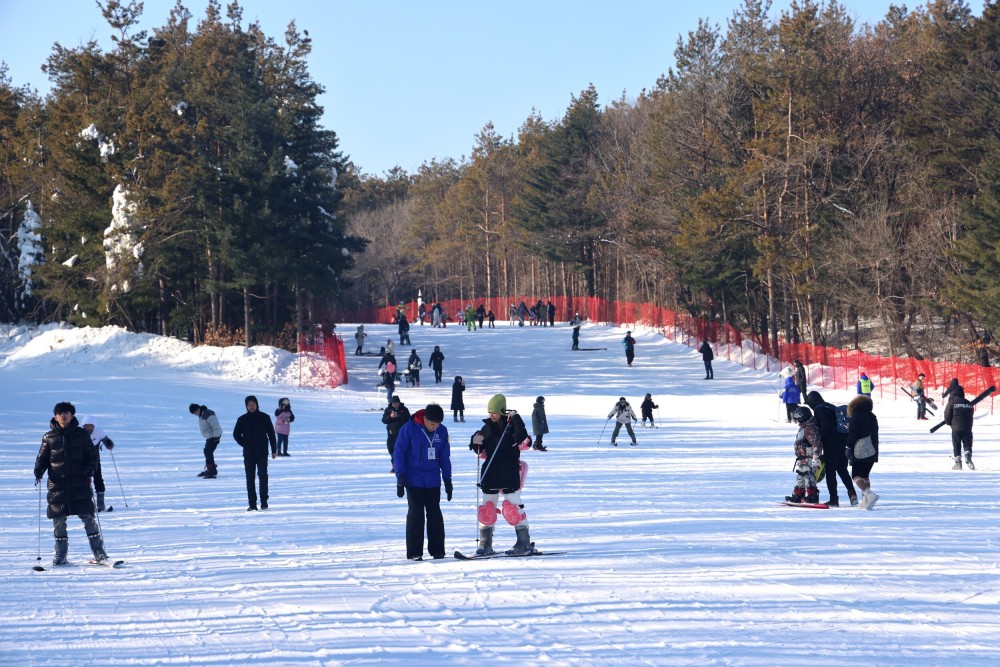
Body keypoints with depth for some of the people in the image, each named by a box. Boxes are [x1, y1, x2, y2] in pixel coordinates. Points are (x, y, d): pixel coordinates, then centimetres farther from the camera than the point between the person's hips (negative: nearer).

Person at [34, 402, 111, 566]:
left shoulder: (81, 434, 5)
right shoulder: (49, 437, 7)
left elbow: (92, 454, 9)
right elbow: (42, 457, 11)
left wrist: (89, 469, -8)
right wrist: (39, 471, -8)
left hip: (80, 484, -1)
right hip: (57, 485, 1)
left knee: (88, 518, -3)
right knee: (58, 521, 1)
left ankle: (99, 553, 2)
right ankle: (60, 555, 12)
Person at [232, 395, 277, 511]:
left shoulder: (264, 418, 1)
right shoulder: (242, 419, 3)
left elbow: (271, 434, 5)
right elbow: (236, 434, 10)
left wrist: (274, 450, 2)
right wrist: (244, 444, -2)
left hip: (262, 453, -1)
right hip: (248, 454, 1)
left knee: (263, 476, -7)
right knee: (250, 478, 1)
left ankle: (264, 502, 1)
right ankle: (252, 504, 4)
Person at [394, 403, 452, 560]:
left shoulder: (442, 431, 1)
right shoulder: (409, 429, -11)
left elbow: (444, 456, 11)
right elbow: (398, 453, -6)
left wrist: (447, 479, 10)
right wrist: (400, 478, -10)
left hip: (433, 481, 3)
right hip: (414, 481, -3)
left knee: (435, 514, 5)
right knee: (416, 514, -4)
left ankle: (437, 550, 11)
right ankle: (414, 552, 0)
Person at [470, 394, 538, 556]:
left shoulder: (512, 425, -4)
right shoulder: (487, 427, 11)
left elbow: (524, 442, -22)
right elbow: (482, 453, 17)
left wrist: (516, 420, -23)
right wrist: (476, 443, -4)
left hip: (509, 474, -5)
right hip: (490, 474, 5)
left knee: (512, 507, -8)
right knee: (487, 507, 6)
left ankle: (525, 543, -3)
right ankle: (485, 544, 13)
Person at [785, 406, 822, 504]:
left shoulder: (809, 428, -19)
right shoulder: (804, 428, 16)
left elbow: (816, 444, -26)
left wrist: (815, 457, -29)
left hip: (809, 459, -11)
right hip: (802, 459, 11)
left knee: (809, 477, -11)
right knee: (800, 477, 19)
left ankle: (812, 496, -11)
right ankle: (797, 496, 29)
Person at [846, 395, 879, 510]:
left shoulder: (856, 416, -5)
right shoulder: (872, 417, 12)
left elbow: (852, 434, -9)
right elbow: (875, 434, 17)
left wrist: (848, 448, -2)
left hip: (859, 451, -6)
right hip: (872, 451, 6)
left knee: (856, 475, -6)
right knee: (865, 474, 17)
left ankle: (869, 493, -30)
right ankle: (866, 501, 10)